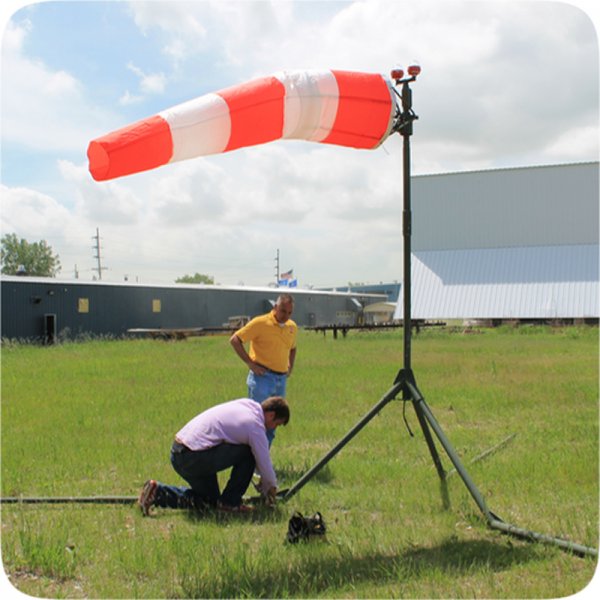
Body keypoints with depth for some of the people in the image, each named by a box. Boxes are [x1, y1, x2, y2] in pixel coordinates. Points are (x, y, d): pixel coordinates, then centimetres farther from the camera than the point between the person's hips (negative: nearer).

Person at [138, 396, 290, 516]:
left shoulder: (246, 404, 15)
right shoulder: (255, 425, -10)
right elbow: (265, 464, -3)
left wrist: (263, 480, 32)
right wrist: (271, 488, 18)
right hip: (194, 458, -9)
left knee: (209, 500, 21)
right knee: (247, 454, -5)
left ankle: (158, 492, 10)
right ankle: (230, 502, 5)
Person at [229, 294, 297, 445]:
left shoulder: (292, 327, 11)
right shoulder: (260, 323, -9)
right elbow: (234, 340, -9)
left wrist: (290, 367, 14)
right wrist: (250, 363, -12)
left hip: (281, 379, 7)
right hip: (262, 377, -7)